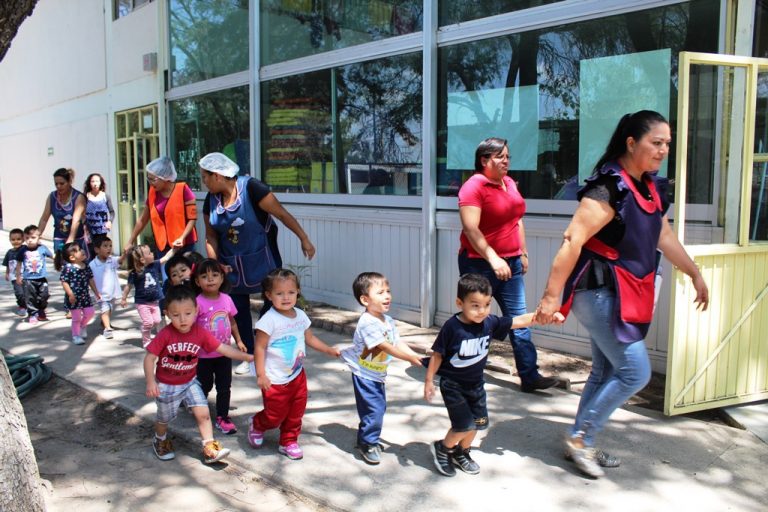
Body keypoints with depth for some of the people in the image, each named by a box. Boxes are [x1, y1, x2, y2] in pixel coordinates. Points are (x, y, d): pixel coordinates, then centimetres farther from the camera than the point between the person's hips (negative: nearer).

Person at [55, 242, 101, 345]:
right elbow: (64, 282, -18)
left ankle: (83, 326, 37)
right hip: (74, 297, -6)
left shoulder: (86, 266, 2)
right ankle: (76, 336, 19)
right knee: (76, 317, 3)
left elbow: (91, 280, 11)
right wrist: (70, 294, -23)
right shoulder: (68, 268, -18)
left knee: (90, 312, 8)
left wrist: (97, 292, 13)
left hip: (85, 295, 6)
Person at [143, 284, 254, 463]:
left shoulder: (200, 333, -17)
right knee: (164, 418, 19)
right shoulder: (165, 334, -26)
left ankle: (210, 449, 5)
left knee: (203, 413, -7)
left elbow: (223, 348, -13)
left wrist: (247, 357, -15)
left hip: (190, 382, 2)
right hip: (166, 386, -2)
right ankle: (160, 440, 50)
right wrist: (150, 382, -29)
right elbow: (149, 358, -21)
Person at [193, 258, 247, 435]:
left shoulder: (226, 299, -3)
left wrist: (238, 341, 11)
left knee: (224, 387, 10)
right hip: (204, 355, -3)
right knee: (205, 386, 16)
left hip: (224, 353, 4)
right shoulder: (198, 302, -19)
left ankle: (222, 418, 22)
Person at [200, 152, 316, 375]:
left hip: (262, 260, -5)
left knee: (273, 303, 0)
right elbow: (211, 235, 6)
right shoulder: (211, 200, -2)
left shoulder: (251, 188, -20)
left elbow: (283, 214, -18)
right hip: (232, 266, 5)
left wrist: (304, 239, -18)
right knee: (238, 310, 9)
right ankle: (249, 356, 24)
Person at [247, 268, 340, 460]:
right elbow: (260, 347, -19)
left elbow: (310, 338, 13)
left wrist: (329, 350, 10)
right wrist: (261, 375, -20)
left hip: (297, 375, 6)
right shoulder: (269, 320, -22)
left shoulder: (300, 316, 0)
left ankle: (289, 442, 34)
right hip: (275, 380, -6)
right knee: (275, 415, 7)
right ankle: (257, 425, 38)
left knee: (296, 412, 14)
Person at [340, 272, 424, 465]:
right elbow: (385, 346, -29)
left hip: (378, 373, 9)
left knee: (380, 407, 18)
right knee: (374, 409, -8)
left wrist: (417, 356, -14)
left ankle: (369, 439, 35)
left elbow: (398, 343, 0)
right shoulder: (367, 323, -27)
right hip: (364, 374, -9)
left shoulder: (388, 321, 3)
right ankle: (367, 444, 11)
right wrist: (410, 358, -29)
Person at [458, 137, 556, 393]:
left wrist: (523, 253, 18)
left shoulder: (509, 183, 11)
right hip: (480, 264, -7)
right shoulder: (474, 186, -13)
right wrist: (493, 259, -26)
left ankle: (529, 376, 9)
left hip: (510, 262, 7)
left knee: (519, 320, 5)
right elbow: (470, 229, -21)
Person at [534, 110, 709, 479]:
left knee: (606, 372, 15)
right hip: (599, 292, -9)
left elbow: (664, 237, 22)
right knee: (635, 372, -7)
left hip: (625, 294, 9)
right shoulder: (609, 188, -19)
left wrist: (695, 273, 27)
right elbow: (573, 240, -25)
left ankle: (580, 443, 28)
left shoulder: (650, 188, 10)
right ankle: (581, 438, 8)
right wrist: (551, 295, -29)